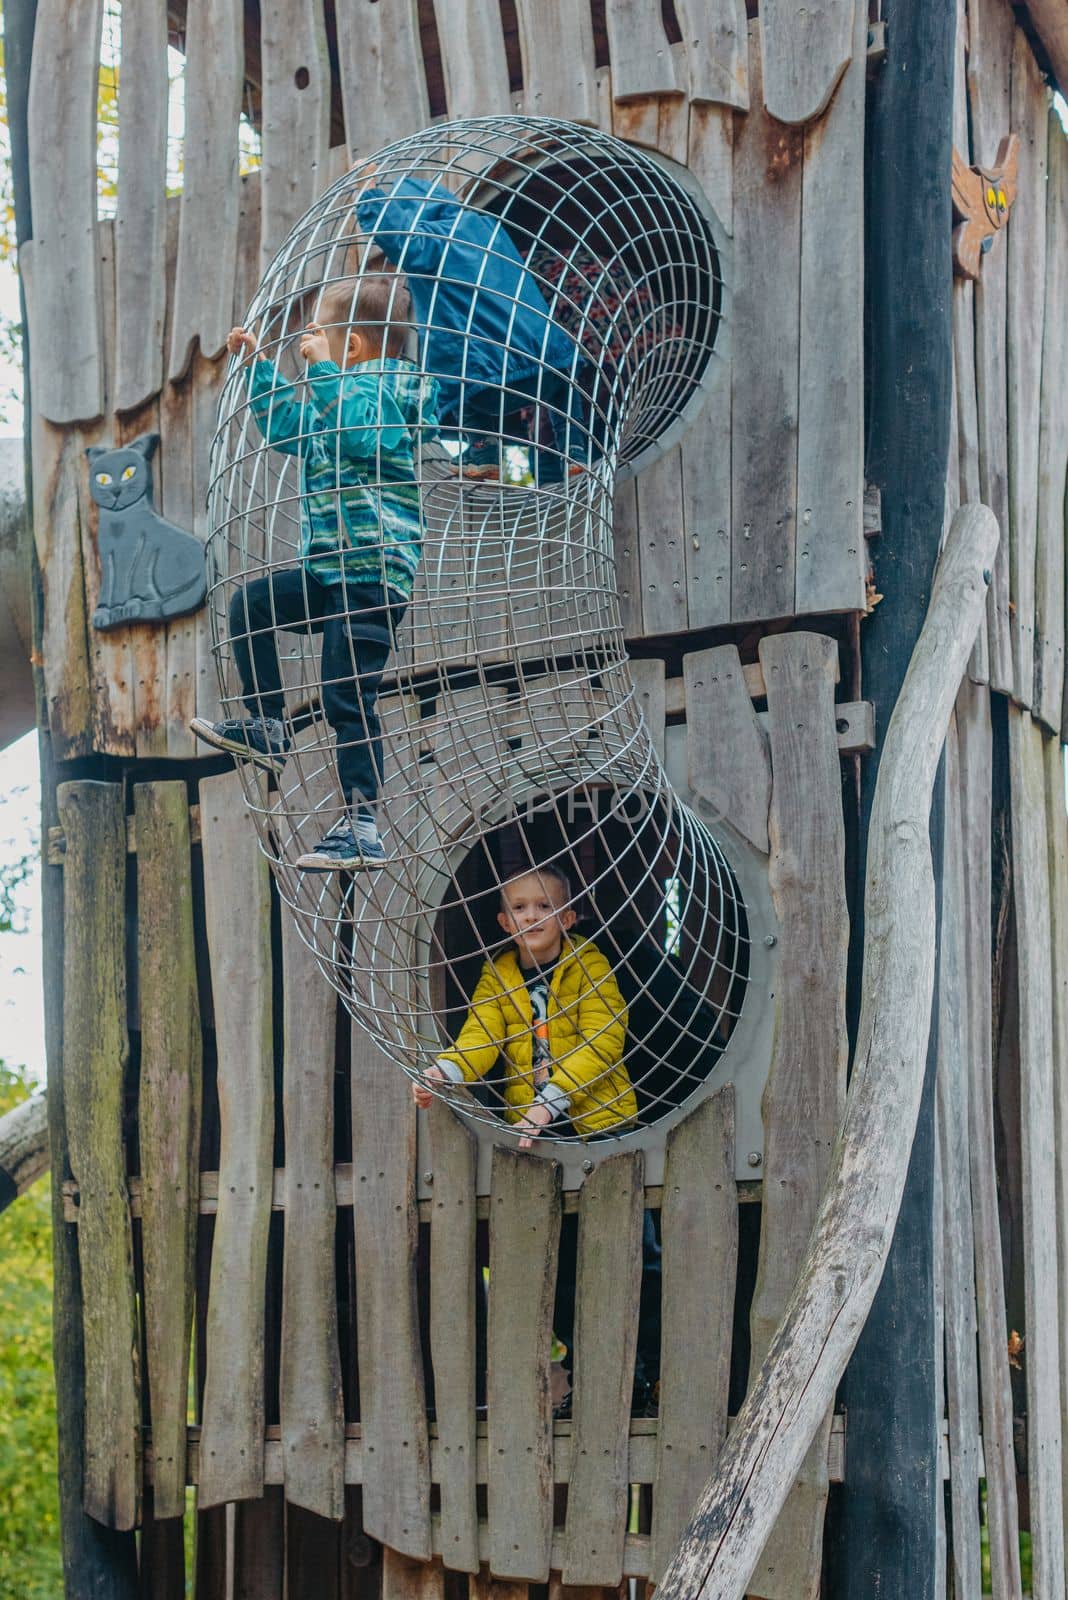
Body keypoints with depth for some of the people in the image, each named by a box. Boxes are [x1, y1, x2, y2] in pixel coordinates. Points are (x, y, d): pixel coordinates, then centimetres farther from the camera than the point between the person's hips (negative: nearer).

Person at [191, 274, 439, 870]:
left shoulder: (394, 388, -9)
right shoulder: (339, 393, 20)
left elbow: (360, 431, -29)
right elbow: (287, 428, 36)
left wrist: (324, 369, -22)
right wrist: (258, 365, 34)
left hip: (374, 572, -10)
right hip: (328, 569, 10)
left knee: (349, 698, -11)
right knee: (252, 604, 15)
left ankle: (363, 828, -9)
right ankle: (268, 730, 21)